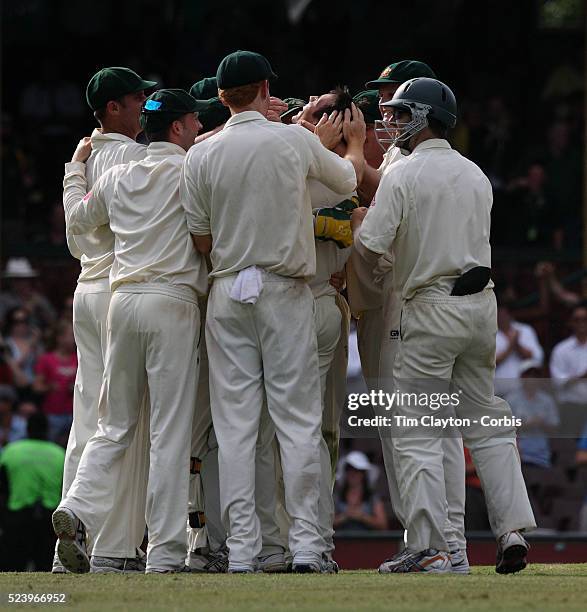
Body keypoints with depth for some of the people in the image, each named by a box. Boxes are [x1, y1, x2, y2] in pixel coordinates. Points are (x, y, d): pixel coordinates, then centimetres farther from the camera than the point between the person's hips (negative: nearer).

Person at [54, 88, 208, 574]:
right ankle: (166, 553, -7)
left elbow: (77, 218, 31)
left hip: (123, 300, 5)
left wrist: (76, 168, 47)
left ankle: (78, 507, -9)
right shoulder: (191, 169, 0)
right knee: (170, 432, -5)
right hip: (173, 302, -5)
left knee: (115, 425, 13)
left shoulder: (117, 178, 17)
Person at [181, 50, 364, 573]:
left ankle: (241, 549, 0)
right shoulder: (295, 141, -4)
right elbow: (348, 179, 15)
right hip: (286, 293, -2)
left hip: (226, 294, 2)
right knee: (299, 419, 1)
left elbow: (201, 241, 3)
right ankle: (305, 543, -3)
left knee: (235, 422, 3)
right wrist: (356, 144, 36)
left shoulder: (201, 156, 0)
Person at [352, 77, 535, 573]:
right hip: (481, 303, 6)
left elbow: (372, 248, -14)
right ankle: (513, 529, 4)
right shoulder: (477, 176, 12)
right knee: (487, 421, 14)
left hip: (431, 309, -6)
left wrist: (360, 221, 9)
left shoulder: (404, 175, -9)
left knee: (417, 434, -2)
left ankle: (429, 550, -7)